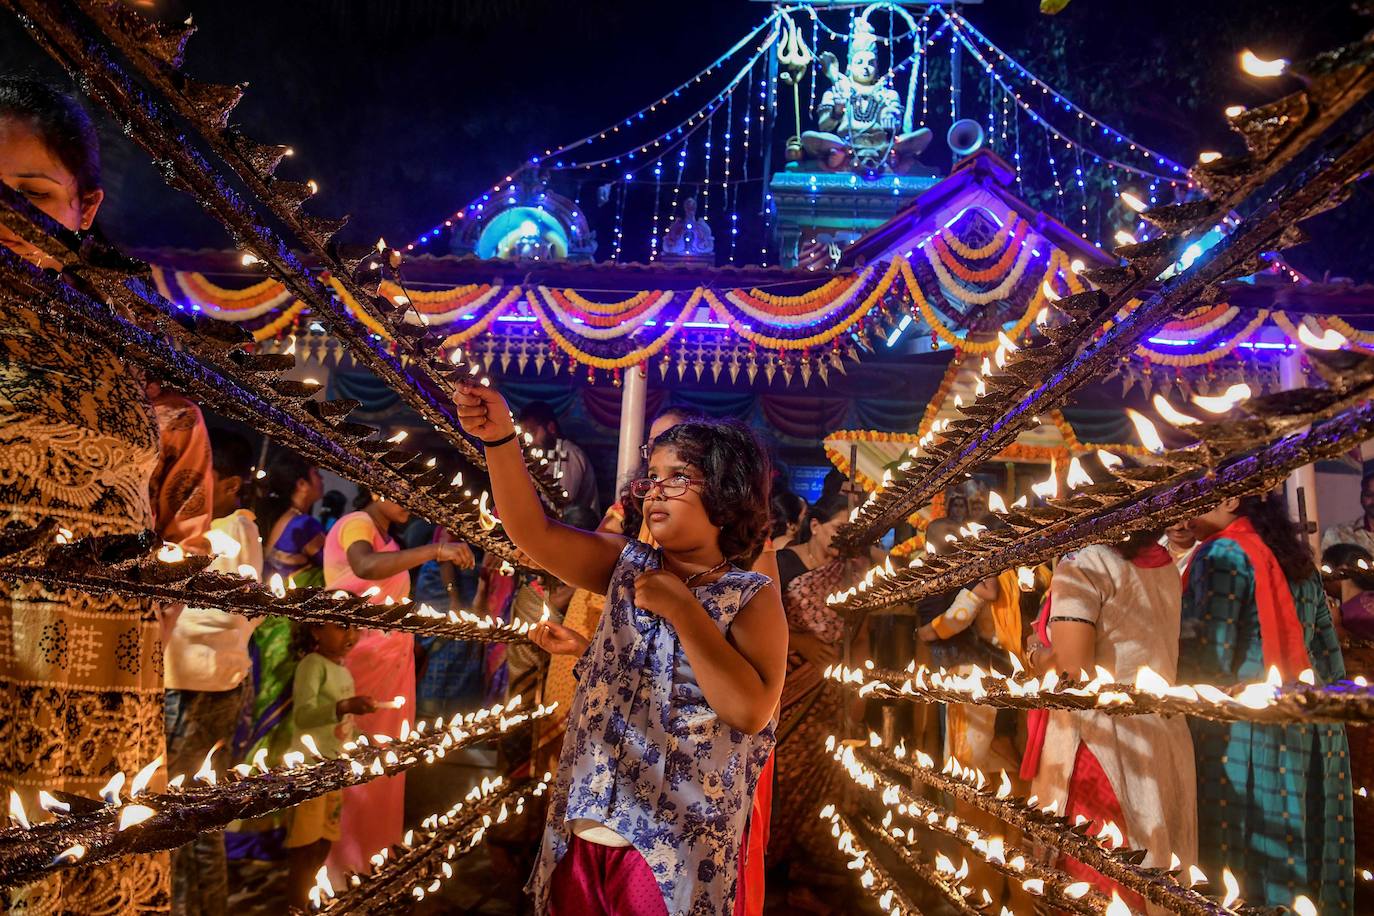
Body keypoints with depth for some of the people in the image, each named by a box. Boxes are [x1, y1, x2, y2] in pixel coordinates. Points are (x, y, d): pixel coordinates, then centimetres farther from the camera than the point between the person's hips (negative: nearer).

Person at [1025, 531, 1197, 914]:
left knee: (1095, 884, 3)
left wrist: (1036, 655, -1)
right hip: (1166, 738, 8)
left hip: (1102, 739, -8)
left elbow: (1071, 670, -21)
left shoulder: (1084, 563, -14)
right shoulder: (1165, 565, 9)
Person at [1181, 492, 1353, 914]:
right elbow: (1330, 661, 17)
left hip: (1249, 733, -8)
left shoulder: (1223, 554, -9)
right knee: (1308, 874, 13)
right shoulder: (1297, 559, 16)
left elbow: (1210, 658, -17)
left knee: (1250, 871, -2)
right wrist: (1316, 712, 22)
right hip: (1314, 729, 8)